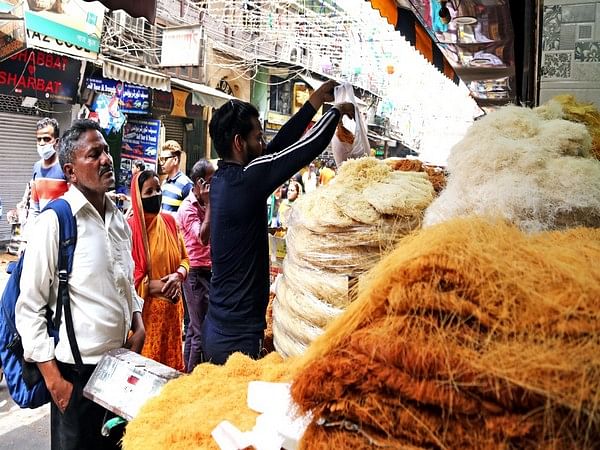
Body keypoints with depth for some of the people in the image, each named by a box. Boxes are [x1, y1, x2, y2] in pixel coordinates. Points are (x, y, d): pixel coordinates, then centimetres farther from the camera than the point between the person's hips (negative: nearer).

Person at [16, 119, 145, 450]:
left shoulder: (118, 218, 6)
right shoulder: (54, 222, -14)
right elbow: (29, 308, -13)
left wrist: (138, 325, 2)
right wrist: (53, 378, -14)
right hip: (76, 369, -6)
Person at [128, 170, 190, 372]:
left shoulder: (169, 221, 6)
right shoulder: (131, 227, -12)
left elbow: (184, 258, 13)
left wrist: (178, 276, -7)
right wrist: (153, 286, -16)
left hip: (172, 306, 5)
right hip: (145, 308, -5)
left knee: (172, 358, 13)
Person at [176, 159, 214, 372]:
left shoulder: (204, 205, 11)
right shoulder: (188, 208, -13)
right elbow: (203, 238, -26)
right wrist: (209, 204, -21)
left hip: (208, 271, 9)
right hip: (197, 273, -9)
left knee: (194, 326, 17)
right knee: (202, 330, -7)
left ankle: (189, 372, 28)